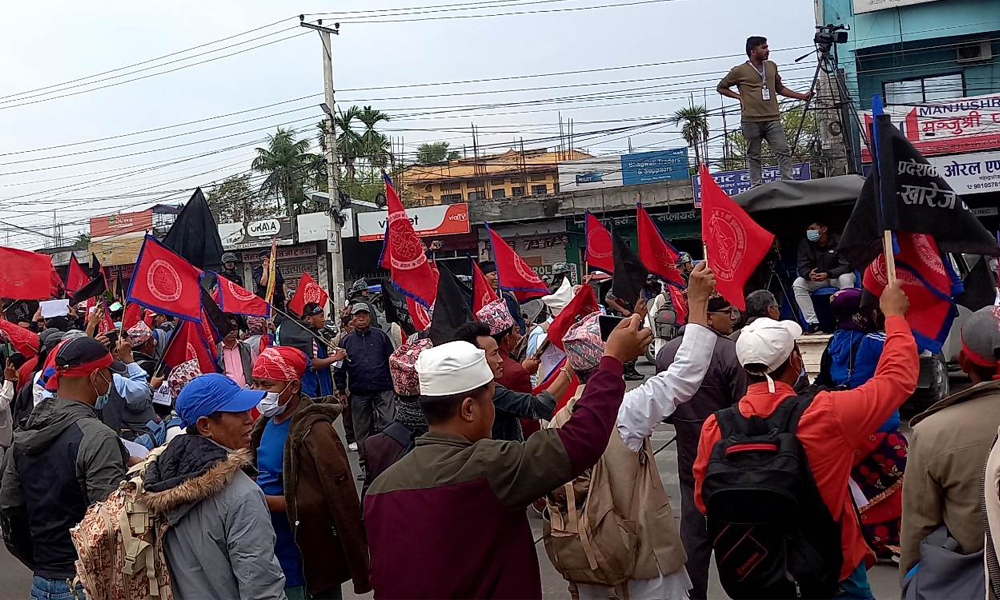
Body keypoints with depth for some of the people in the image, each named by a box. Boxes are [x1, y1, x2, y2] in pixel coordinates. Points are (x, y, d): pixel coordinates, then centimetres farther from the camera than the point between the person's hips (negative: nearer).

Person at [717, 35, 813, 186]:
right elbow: (721, 87, 12)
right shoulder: (739, 71, 1)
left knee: (784, 151, -7)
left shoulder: (772, 67, 16)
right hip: (751, 121, -4)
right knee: (754, 156, 1)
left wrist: (801, 96, 20)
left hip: (773, 119, 4)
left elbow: (780, 88, 28)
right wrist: (739, 96, 0)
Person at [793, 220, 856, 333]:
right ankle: (813, 323, -22)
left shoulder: (838, 241, -18)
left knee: (846, 278, -37)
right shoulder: (805, 243, -8)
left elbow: (846, 266, -22)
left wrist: (828, 274, -40)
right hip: (816, 277, 3)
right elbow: (802, 267, -11)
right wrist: (809, 274, -37)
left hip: (837, 276, -3)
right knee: (797, 284, -22)